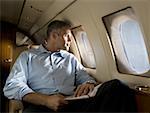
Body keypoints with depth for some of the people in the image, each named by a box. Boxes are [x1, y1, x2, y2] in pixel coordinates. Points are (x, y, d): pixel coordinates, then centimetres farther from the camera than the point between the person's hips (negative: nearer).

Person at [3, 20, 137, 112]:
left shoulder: (71, 58, 27)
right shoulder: (28, 56, 15)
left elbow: (86, 78, 22)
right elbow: (12, 87, 2)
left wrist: (89, 84, -6)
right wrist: (46, 100, -15)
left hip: (74, 102, 3)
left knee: (115, 85, -23)